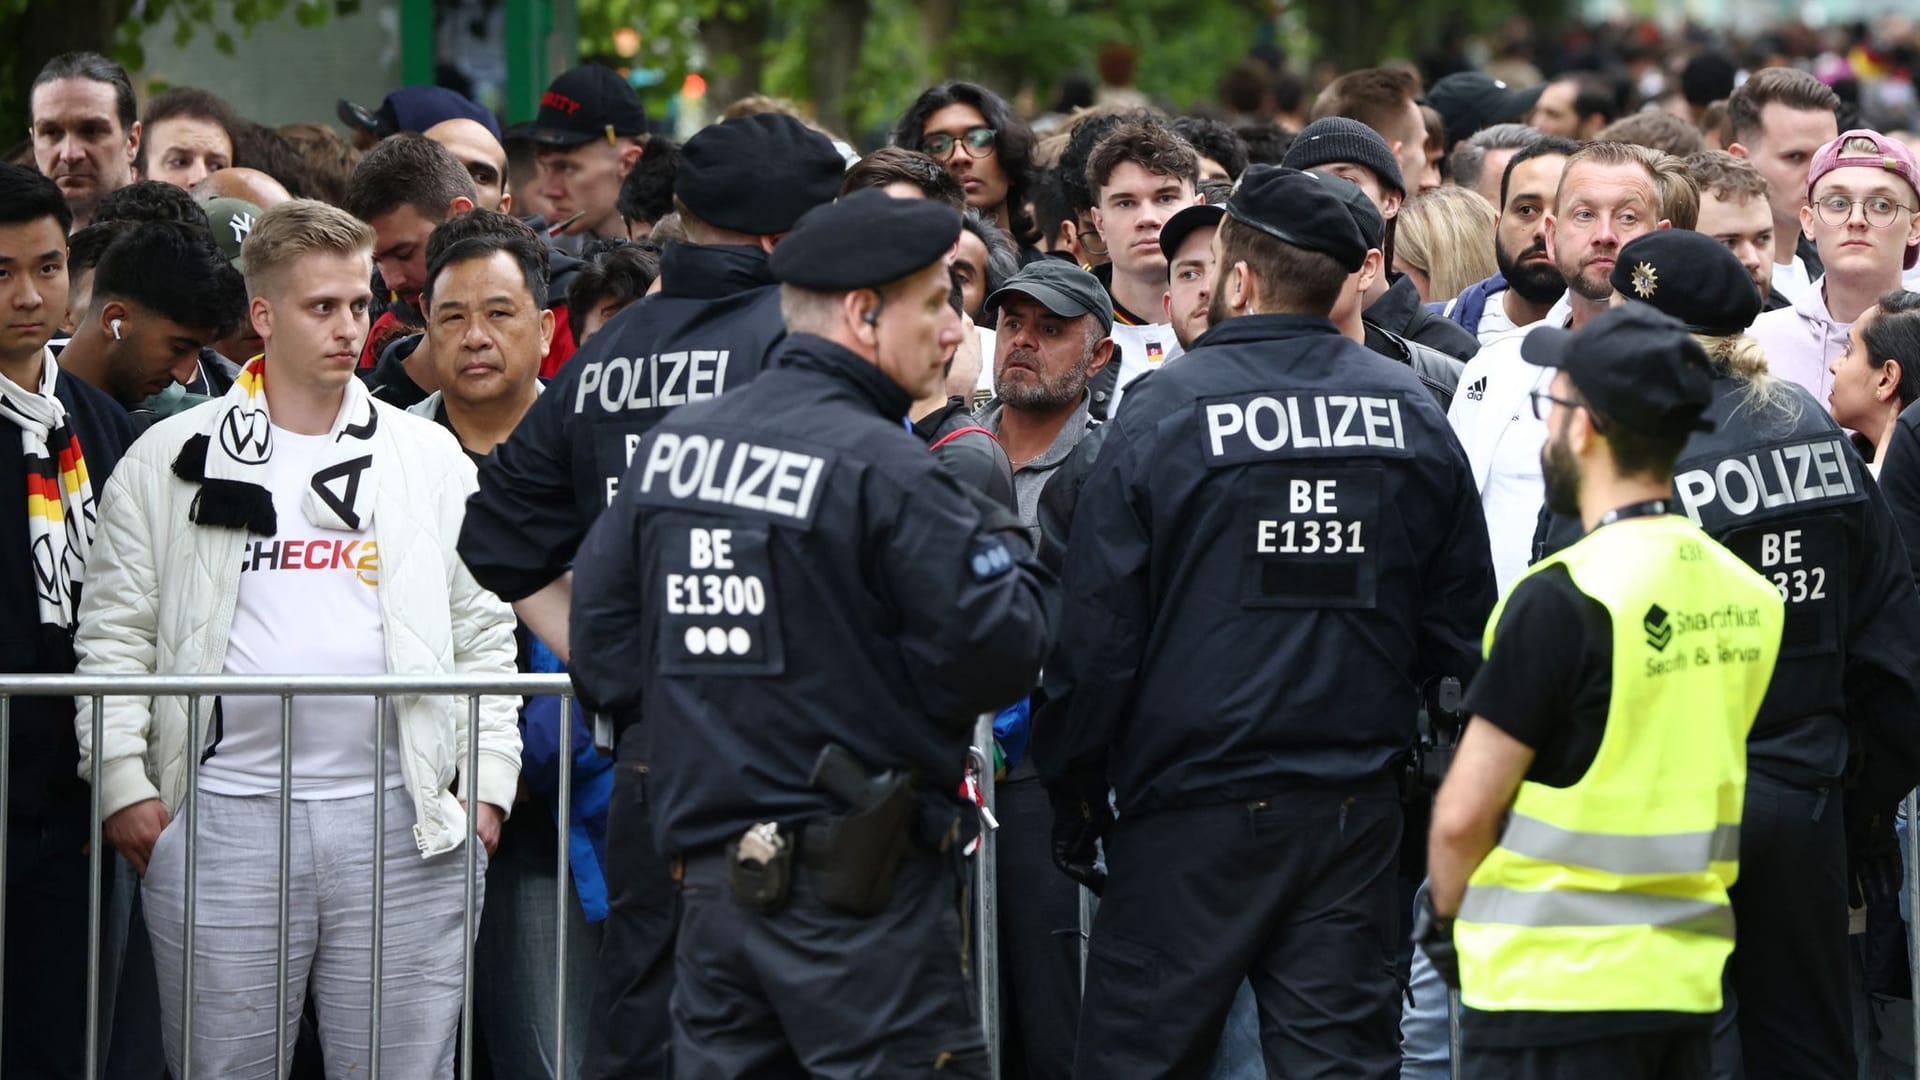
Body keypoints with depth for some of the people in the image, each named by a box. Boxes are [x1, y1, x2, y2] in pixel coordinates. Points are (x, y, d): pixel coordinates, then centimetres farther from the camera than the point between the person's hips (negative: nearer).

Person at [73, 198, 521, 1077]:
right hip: (224, 818, -1)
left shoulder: (433, 461, 11)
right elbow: (116, 634, 5)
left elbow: (484, 632, 12)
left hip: (399, 818, 1)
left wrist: (489, 784, 4)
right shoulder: (170, 462, 6)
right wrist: (122, 784, -3)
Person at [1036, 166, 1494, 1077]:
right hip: (1357, 807, 4)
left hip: (1195, 808, -4)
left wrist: (1073, 796, 3)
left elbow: (1098, 626, -6)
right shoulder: (1413, 414, 4)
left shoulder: (1167, 411, -8)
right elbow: (1462, 624, 11)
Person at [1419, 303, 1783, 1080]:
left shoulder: (1564, 599, -16)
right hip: (1690, 979, 7)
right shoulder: (1745, 594, 5)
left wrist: (1445, 915, 4)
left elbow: (1464, 812, -13)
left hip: (1556, 989, -7)